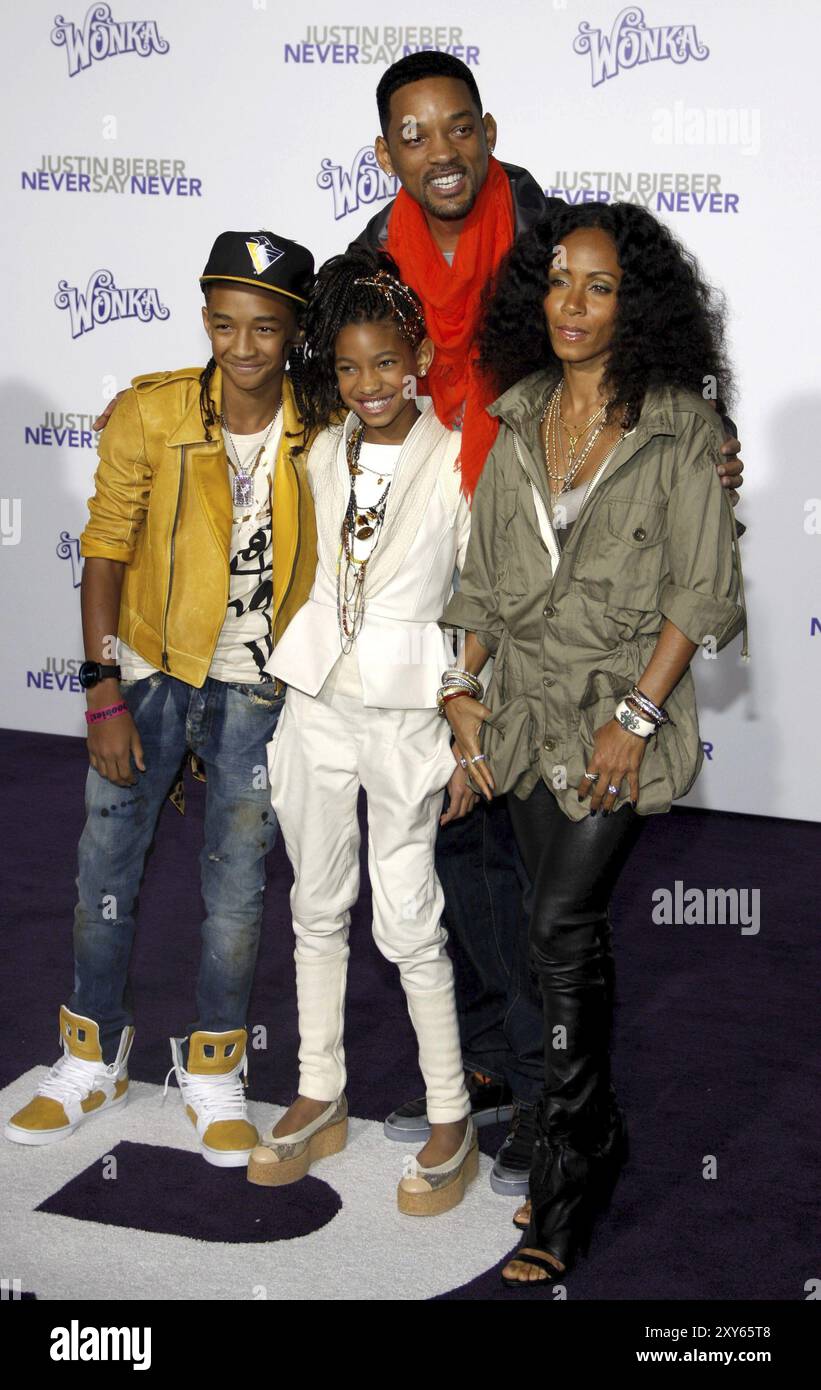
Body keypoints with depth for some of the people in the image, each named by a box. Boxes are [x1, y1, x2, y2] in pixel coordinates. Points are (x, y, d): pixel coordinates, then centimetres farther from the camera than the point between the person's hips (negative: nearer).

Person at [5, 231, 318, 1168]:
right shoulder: (149, 414, -13)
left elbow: (336, 561, 3)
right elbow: (105, 553, -8)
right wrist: (104, 696, -10)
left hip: (256, 689, 0)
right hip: (149, 670, 0)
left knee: (237, 887, 7)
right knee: (107, 864, 9)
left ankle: (211, 1074, 26)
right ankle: (92, 1061, 29)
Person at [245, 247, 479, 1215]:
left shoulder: (457, 460, -8)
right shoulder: (318, 452, 4)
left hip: (408, 709, -5)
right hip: (316, 698, 5)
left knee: (406, 922, -2)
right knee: (317, 905, 13)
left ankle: (451, 1120, 13)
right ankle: (320, 1099, 27)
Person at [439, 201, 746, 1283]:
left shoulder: (677, 425, -8)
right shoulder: (520, 421, 7)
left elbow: (703, 589, -9)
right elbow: (486, 572, 13)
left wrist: (637, 715, -15)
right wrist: (460, 691, 7)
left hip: (625, 708, -5)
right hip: (529, 705, 5)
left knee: (562, 922, -11)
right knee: (569, 925, 11)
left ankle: (566, 1180, 1)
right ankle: (597, 1137, 26)